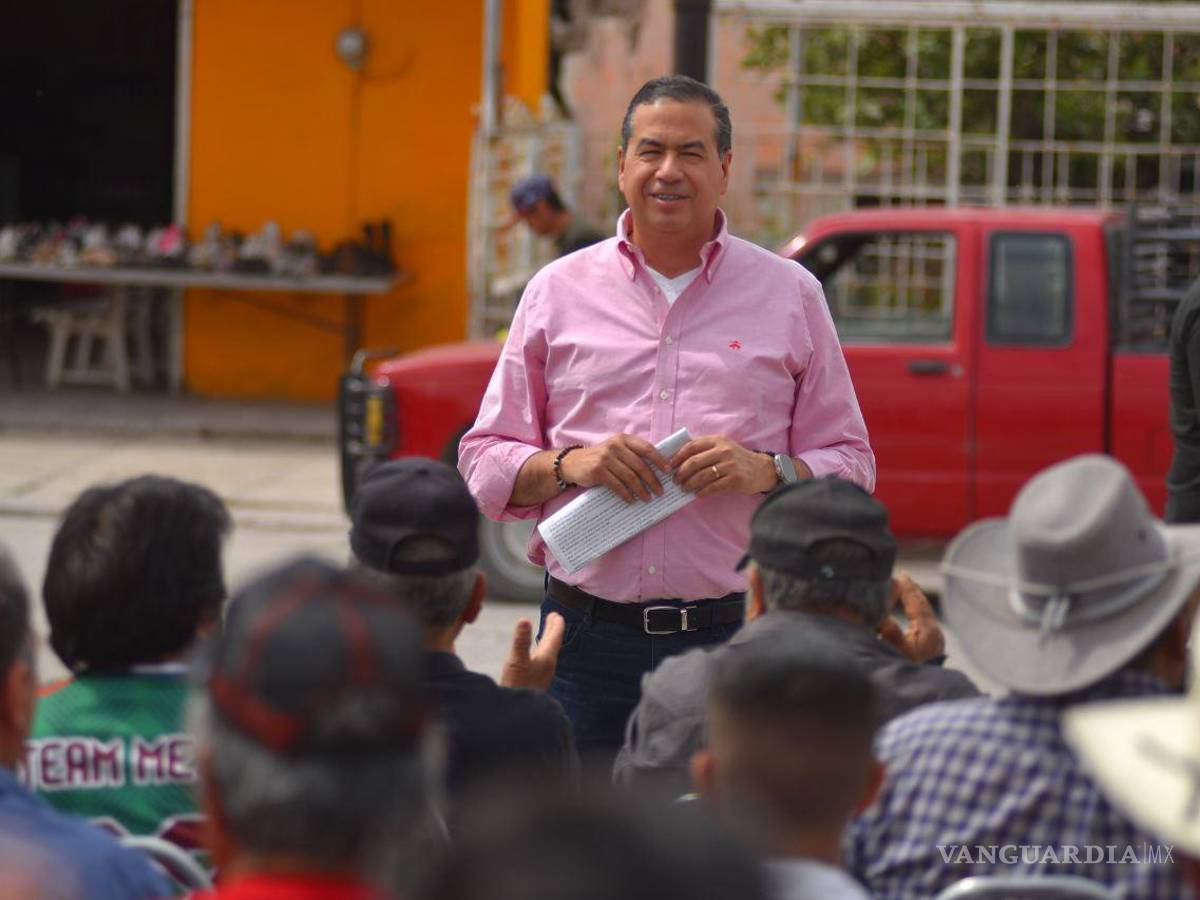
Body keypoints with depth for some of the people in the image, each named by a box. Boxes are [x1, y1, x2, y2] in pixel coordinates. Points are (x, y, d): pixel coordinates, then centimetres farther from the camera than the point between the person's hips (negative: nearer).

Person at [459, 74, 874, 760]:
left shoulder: (791, 295, 10)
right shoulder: (559, 291, 11)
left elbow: (852, 465, 10)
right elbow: (484, 464, 11)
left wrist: (766, 471, -10)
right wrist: (568, 465, -8)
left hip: (735, 634, -1)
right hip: (589, 638, 1)